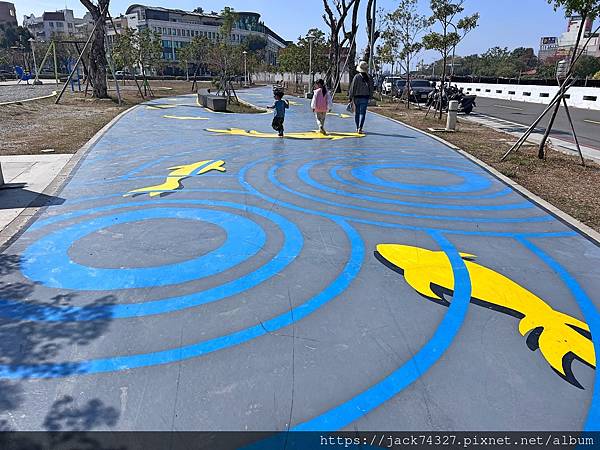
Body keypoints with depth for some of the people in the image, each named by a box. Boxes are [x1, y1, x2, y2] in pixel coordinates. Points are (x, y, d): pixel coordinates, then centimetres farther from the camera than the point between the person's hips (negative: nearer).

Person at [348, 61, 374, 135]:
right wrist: (370, 96, 18)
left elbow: (352, 88, -7)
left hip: (356, 97, -1)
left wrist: (351, 97, -1)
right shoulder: (369, 78, 0)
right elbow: (371, 88, 6)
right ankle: (360, 128, -9)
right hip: (365, 98, 1)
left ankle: (357, 128, 21)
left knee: (357, 113, 11)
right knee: (362, 113, 2)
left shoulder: (356, 77, -9)